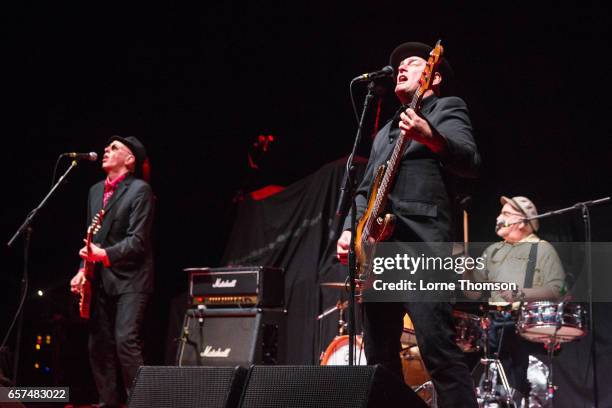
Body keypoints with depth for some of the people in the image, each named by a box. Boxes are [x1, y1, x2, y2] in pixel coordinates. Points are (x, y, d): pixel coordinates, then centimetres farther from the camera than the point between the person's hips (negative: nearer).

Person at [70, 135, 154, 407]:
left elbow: (137, 240, -15)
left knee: (125, 340, -18)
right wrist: (83, 268, 5)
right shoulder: (95, 190, 15)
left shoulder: (140, 189, -7)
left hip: (130, 278, -7)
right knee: (99, 344, 7)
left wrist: (106, 254, -26)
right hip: (101, 279, 7)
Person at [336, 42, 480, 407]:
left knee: (439, 349, -17)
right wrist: (349, 229, 10)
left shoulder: (447, 108, 9)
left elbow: (471, 162, -10)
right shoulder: (386, 131, 31)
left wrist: (430, 136, -29)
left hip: (421, 243, -8)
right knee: (379, 356, 6)